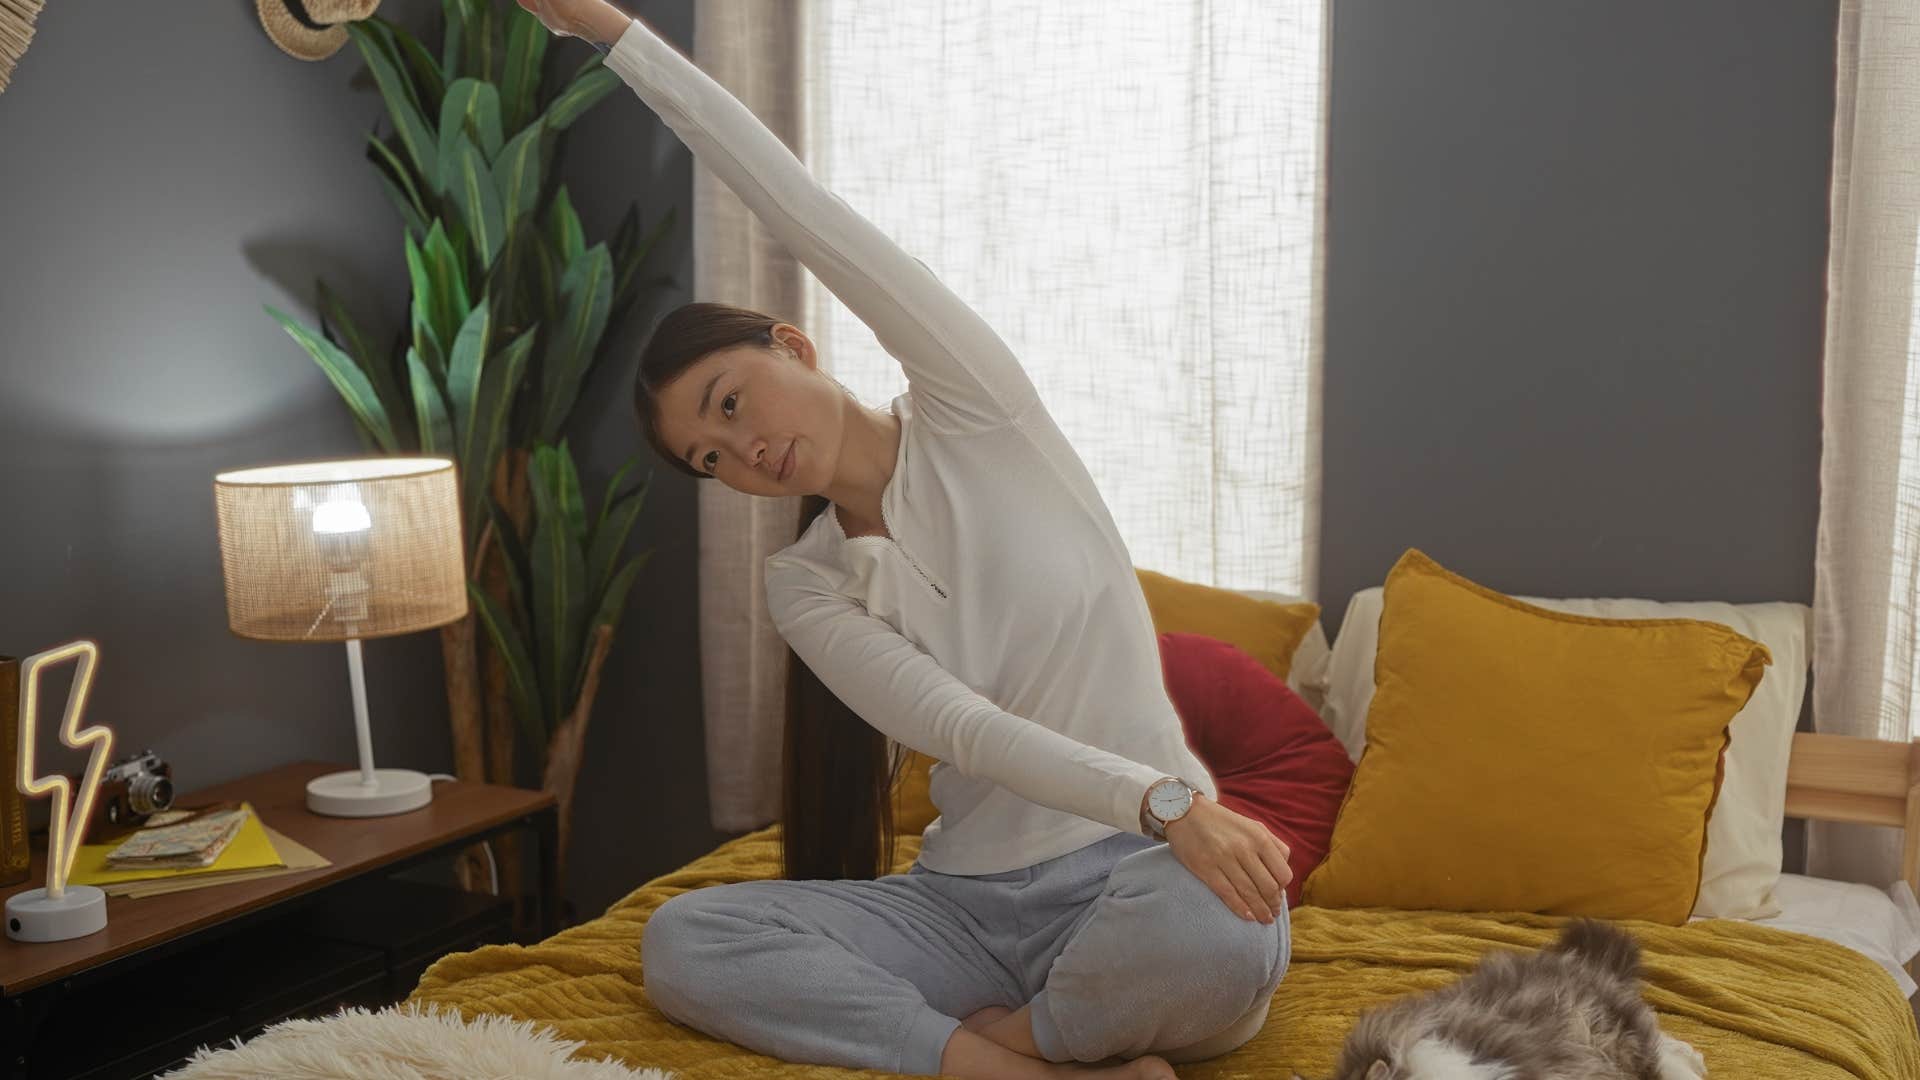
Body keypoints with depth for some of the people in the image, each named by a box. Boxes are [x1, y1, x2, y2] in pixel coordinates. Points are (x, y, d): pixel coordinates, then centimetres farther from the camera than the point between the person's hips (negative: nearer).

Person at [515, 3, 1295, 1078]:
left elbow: (804, 210, -13)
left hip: (1134, 874, -3)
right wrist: (1165, 800, -30)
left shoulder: (972, 412, -2)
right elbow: (961, 729, -13)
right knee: (681, 942, -18)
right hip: (966, 900, 4)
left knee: (1225, 933, -40)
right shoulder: (804, 587, 5)